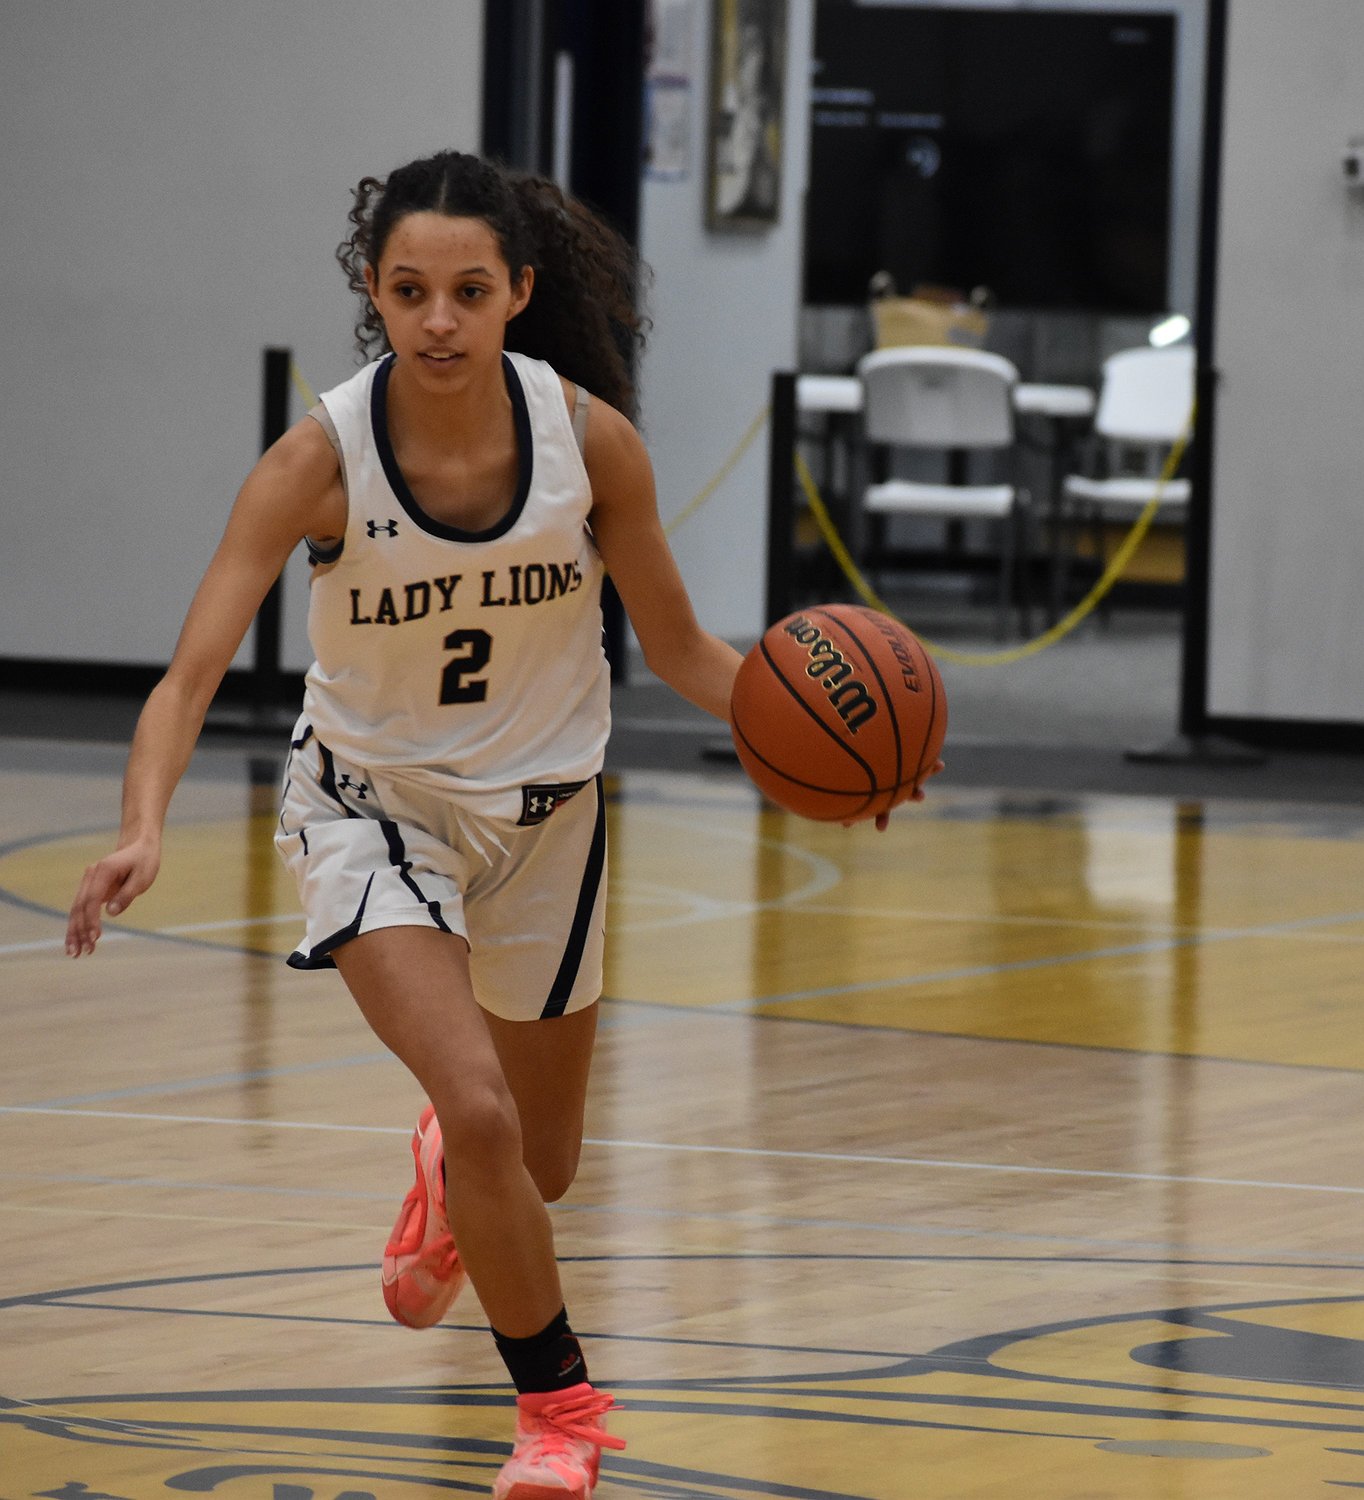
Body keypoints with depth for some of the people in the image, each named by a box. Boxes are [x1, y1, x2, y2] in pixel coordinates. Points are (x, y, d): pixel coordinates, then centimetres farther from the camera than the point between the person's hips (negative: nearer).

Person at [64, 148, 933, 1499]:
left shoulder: (589, 436, -20)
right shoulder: (322, 459, -25)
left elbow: (679, 649, -7)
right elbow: (192, 671, -31)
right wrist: (143, 832, -49)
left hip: (542, 807, 3)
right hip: (374, 803, -3)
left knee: (540, 1167, 18)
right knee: (478, 1113, -24)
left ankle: (449, 1174, 58)